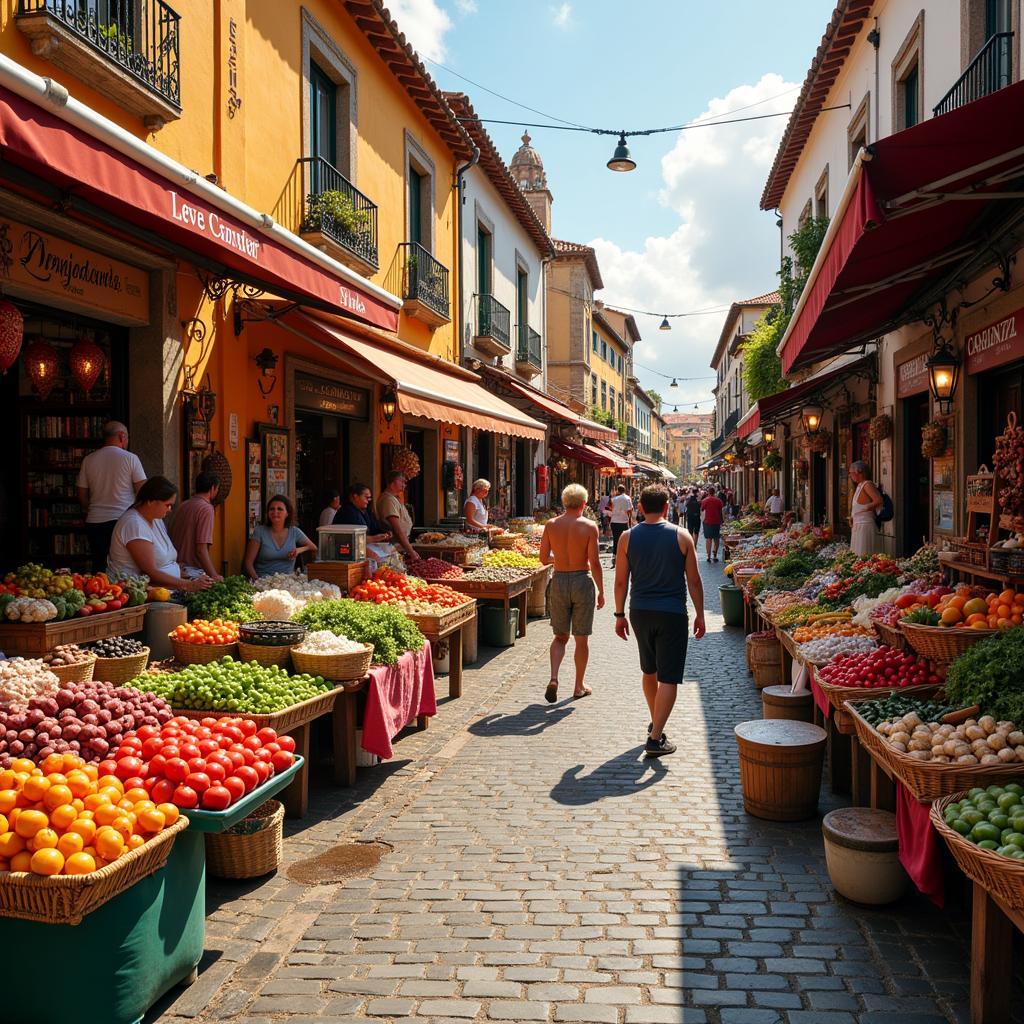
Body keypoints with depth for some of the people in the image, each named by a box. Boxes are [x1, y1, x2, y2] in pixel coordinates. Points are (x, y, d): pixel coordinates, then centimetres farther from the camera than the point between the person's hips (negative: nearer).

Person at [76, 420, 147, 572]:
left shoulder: (88, 460, 7)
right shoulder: (130, 458, -4)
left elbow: (82, 497, 10)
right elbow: (142, 491, -7)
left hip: (94, 522, 4)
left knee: (99, 570, 7)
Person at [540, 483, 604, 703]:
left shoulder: (551, 525, -2)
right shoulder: (589, 526, -9)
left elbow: (544, 558, 0)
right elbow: (594, 562, -12)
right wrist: (601, 591, -3)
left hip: (559, 582, 2)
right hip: (582, 581, -2)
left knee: (560, 636, 15)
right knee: (581, 639, 11)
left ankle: (554, 678, -5)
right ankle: (579, 687, 21)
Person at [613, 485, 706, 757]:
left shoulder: (628, 537, -2)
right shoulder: (681, 536, -5)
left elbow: (621, 581, 1)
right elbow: (694, 581, -2)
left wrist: (619, 615, 10)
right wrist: (700, 615, 7)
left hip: (640, 612, 3)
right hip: (672, 614, -3)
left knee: (649, 671, 22)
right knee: (668, 678, 1)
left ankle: (655, 722, 39)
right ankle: (655, 739, -3)